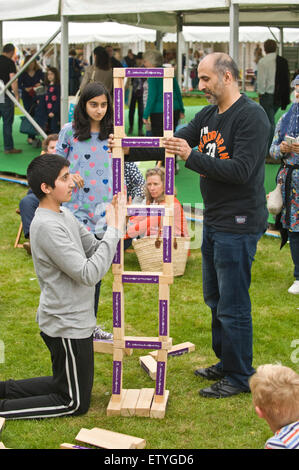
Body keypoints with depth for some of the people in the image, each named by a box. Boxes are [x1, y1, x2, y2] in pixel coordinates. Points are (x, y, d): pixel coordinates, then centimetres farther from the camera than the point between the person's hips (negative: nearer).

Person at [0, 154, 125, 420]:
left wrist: (117, 223, -8)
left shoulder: (64, 215, 6)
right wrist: (114, 230, -23)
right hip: (67, 327, -10)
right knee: (75, 403, 3)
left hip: (73, 321, 10)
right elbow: (88, 274, -27)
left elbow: (95, 250, 8)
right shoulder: (47, 226, -24)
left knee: (67, 386, 23)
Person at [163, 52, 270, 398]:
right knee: (215, 299, 19)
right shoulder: (209, 115, 11)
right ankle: (225, 363, 34)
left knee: (233, 305, -1)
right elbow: (172, 143, 9)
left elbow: (241, 170, -24)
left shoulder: (251, 116, -16)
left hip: (238, 226, -9)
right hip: (214, 222, 9)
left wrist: (192, 156, -27)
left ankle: (239, 377, 13)